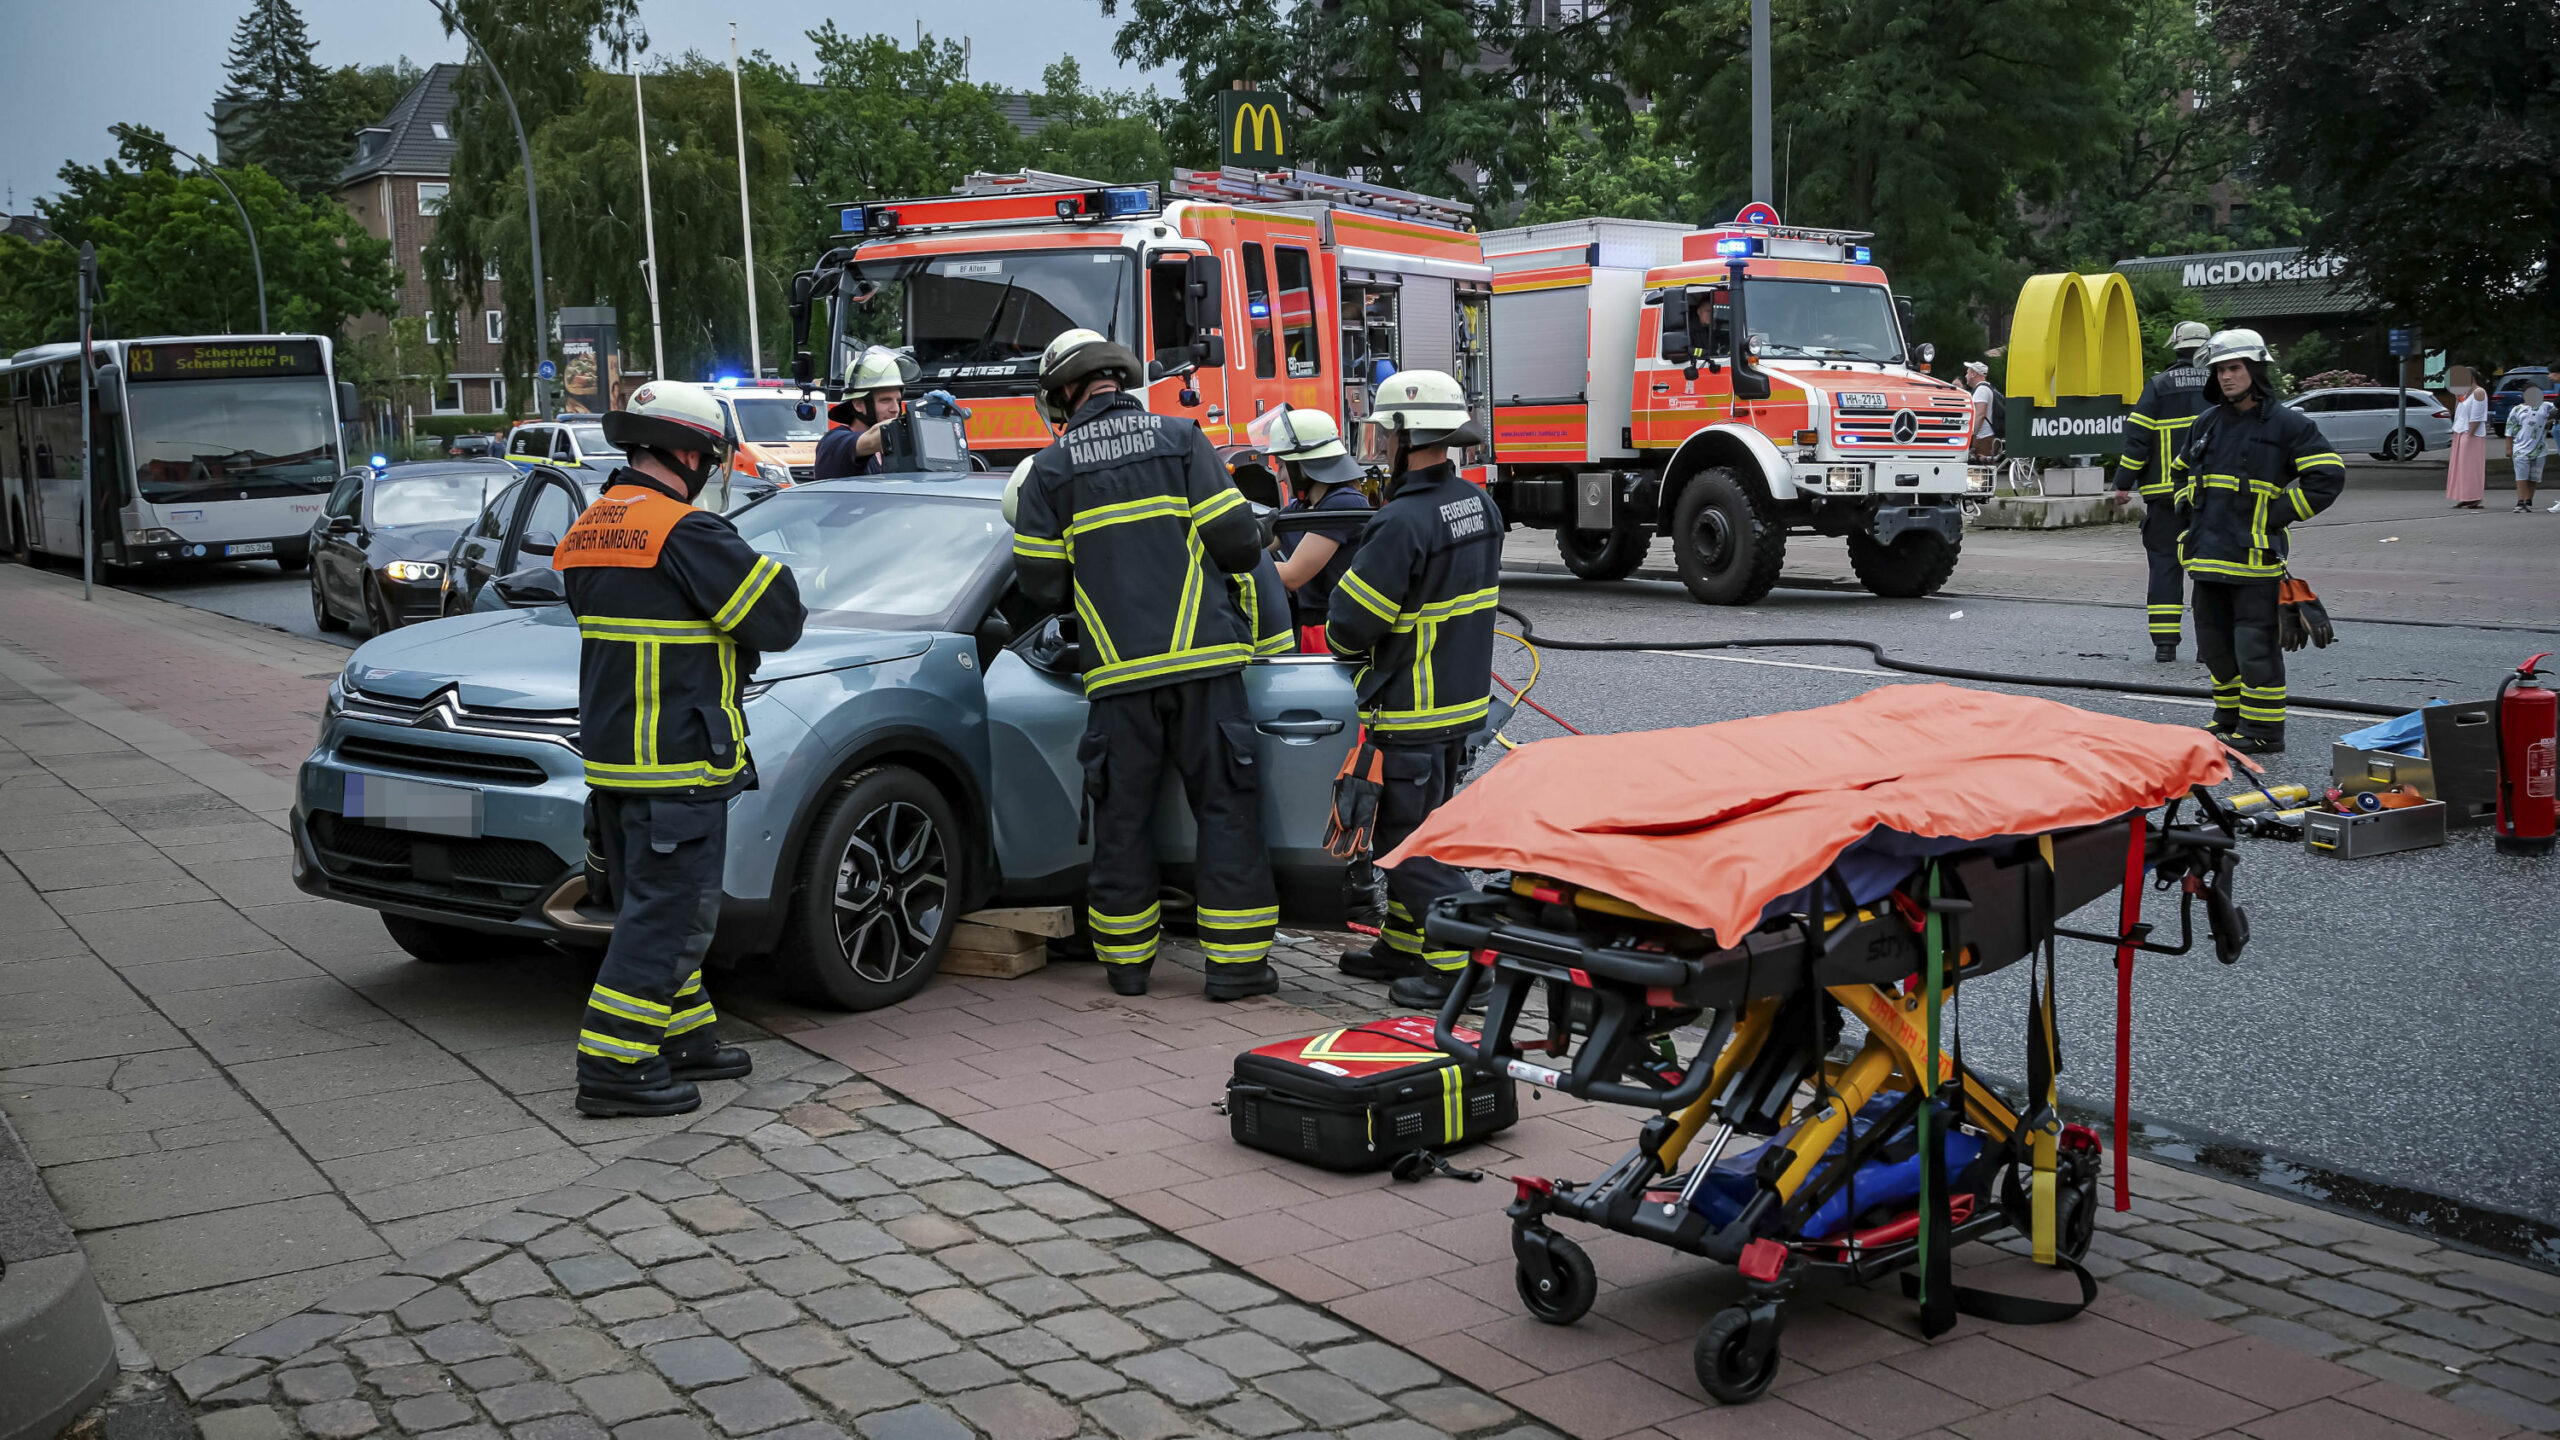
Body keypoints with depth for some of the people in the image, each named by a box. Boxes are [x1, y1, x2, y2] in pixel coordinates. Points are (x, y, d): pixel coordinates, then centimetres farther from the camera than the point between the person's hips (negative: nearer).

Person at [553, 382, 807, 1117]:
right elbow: (779, 620, -17)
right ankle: (614, 1064, -2)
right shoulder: (685, 533, -17)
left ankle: (683, 1037, 29)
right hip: (676, 761, -9)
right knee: (670, 913, -3)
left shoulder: (589, 530, 11)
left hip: (609, 752, 9)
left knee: (650, 906, 18)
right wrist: (768, 568, 3)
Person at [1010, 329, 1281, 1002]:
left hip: (1116, 671, 1)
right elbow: (1236, 539, -3)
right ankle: (1236, 962, 4)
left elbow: (1040, 583, 5)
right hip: (1203, 659, -1)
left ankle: (1126, 960, 17)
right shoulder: (1181, 439, 3)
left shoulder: (1051, 469, 6)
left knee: (1122, 815, 10)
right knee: (1226, 807, 4)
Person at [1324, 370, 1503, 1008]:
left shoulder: (1403, 522, -23)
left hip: (1413, 711, -9)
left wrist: (1343, 642, 4)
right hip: (1465, 696, 9)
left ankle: (1452, 966, 1)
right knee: (1411, 827, 19)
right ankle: (1402, 946, 31)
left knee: (1416, 839, -1)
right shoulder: (1481, 506, 6)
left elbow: (1350, 621, -18)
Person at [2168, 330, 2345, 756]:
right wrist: (2189, 515, 17)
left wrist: (2279, 514, -10)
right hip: (2207, 556, 7)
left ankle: (2263, 729, 1)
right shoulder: (2206, 424, 15)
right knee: (2216, 642, 13)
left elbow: (2329, 475, -7)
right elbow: (2181, 472, 31)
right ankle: (2230, 717, 27)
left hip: (2254, 559, -7)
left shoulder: (2287, 424, -4)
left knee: (2254, 645, -6)